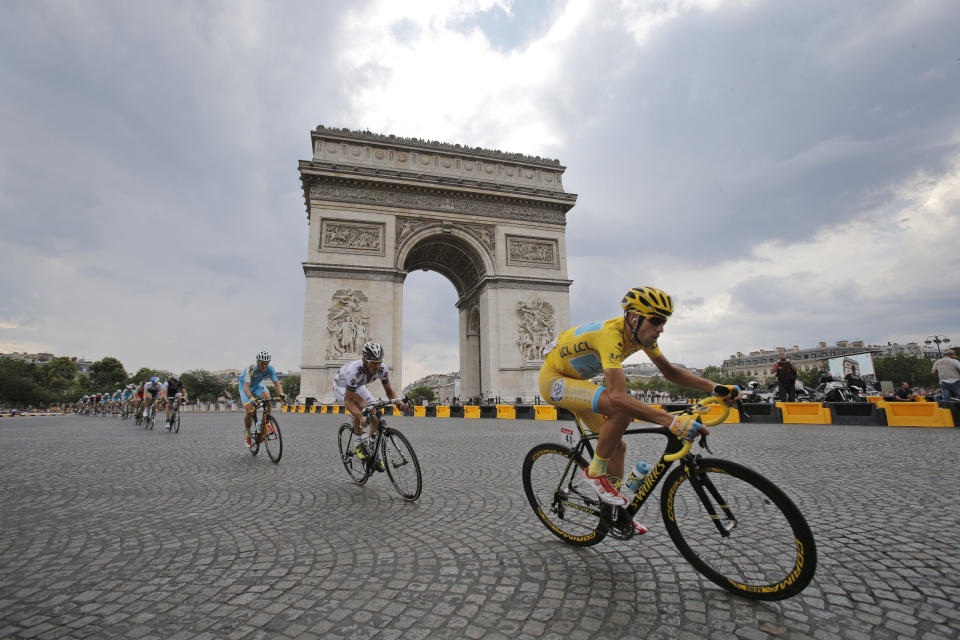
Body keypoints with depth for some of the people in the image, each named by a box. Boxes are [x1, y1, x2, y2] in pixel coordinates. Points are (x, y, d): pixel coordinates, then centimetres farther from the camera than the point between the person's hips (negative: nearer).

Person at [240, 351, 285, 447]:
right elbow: (246, 386, -46)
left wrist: (281, 394, -50)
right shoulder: (251, 369, -37)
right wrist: (251, 398, -64)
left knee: (267, 397, -29)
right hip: (245, 385, -3)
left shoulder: (270, 369, -27)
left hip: (257, 385, 3)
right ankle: (247, 433, 10)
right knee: (249, 411, -17)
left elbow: (276, 383, -31)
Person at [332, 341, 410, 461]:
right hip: (341, 387, -5)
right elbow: (348, 401, -40)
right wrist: (361, 417, -55)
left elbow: (389, 391, -15)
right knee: (361, 404, -35)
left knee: (375, 418, -10)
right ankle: (358, 441, -16)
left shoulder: (383, 369, -28)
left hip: (358, 386, 5)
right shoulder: (354, 371, -43)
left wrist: (399, 402, -36)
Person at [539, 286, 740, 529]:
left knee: (617, 445, 7)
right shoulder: (611, 335, -35)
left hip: (575, 381, 9)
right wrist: (672, 421, -49)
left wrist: (716, 388, -9)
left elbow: (670, 372, 3)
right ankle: (596, 471, -11)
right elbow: (618, 397, -45)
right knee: (622, 409, -31)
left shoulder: (642, 334, -6)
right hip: (553, 380, -9)